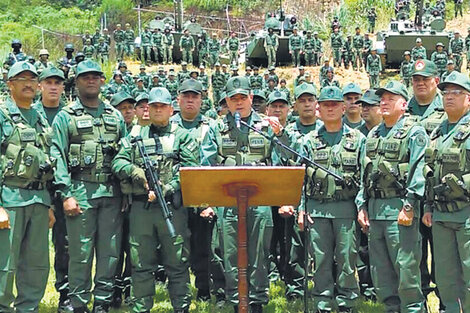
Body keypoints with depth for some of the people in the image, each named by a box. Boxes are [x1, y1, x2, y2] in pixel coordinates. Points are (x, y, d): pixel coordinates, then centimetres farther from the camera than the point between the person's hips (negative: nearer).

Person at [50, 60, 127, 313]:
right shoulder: (66, 117, 4)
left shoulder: (115, 116, 15)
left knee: (110, 252, 7)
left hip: (112, 193, 4)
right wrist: (66, 194, -12)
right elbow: (57, 157, -3)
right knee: (80, 253, 0)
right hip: (81, 191, -3)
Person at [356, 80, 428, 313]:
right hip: (374, 208, 7)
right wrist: (362, 206, 12)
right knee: (380, 270, 11)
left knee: (406, 268, -5)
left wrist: (409, 206, -17)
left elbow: (418, 173, -10)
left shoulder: (414, 132, -1)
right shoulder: (373, 134, 19)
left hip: (399, 209, -7)